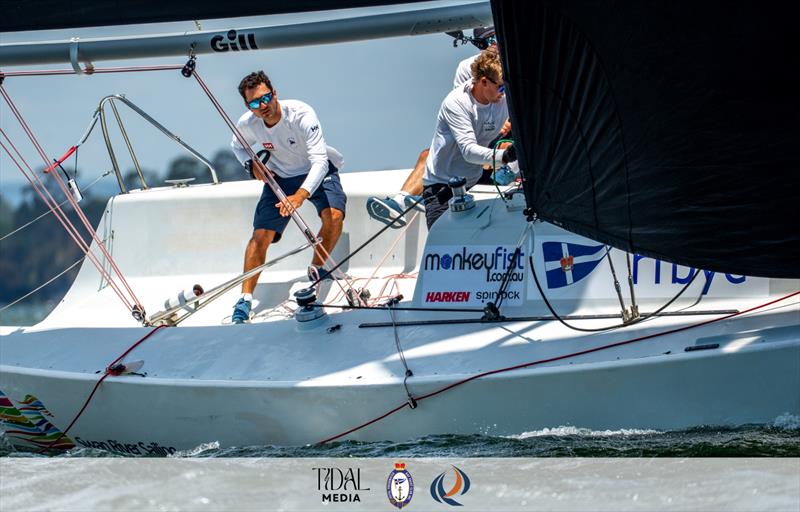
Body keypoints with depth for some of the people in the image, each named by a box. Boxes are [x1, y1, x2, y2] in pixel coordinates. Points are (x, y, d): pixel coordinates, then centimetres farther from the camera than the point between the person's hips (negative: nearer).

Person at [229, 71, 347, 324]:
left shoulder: (301, 115, -33)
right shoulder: (247, 125, -18)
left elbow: (320, 161, -39)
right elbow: (237, 146, 9)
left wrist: (300, 196, -54)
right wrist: (251, 165, -13)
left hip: (316, 173, -3)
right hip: (279, 177, 3)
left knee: (334, 215, -28)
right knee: (261, 235, -11)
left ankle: (316, 270, -3)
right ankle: (245, 299, -1)